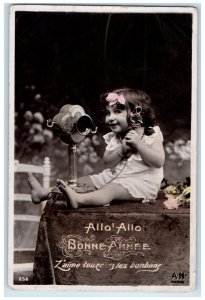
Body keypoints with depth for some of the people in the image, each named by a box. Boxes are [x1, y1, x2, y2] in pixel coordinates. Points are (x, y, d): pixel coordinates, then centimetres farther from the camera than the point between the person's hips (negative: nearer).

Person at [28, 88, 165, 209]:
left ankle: (79, 199, -57)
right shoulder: (113, 137, 12)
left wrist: (138, 144, -23)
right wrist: (121, 149, -15)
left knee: (111, 189, -33)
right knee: (84, 181, -3)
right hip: (114, 176, 7)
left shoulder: (152, 134, -5)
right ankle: (44, 193, -9)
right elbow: (108, 163, 3)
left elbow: (159, 161, -16)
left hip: (142, 181, -7)